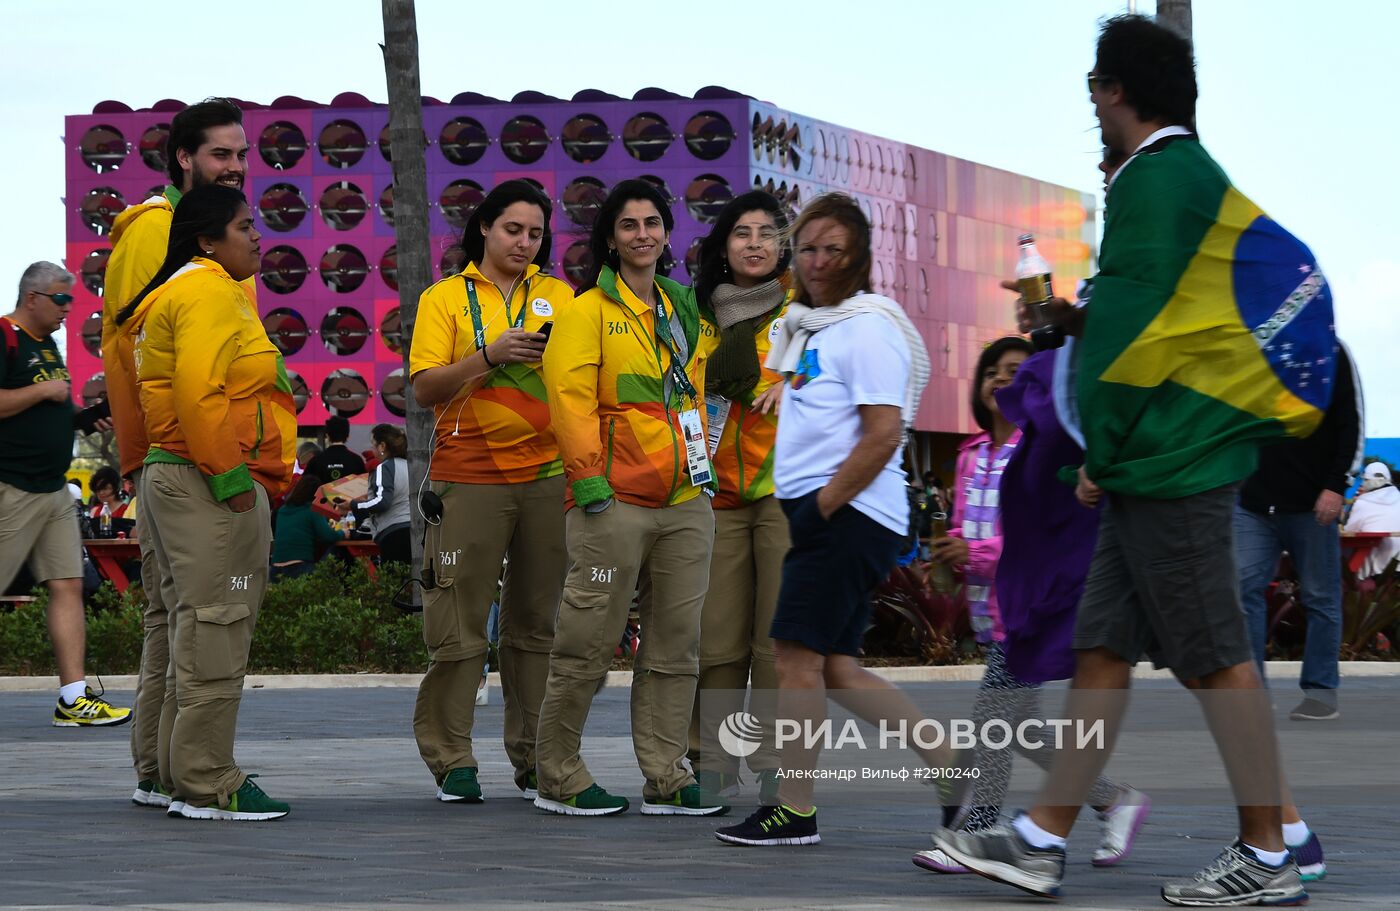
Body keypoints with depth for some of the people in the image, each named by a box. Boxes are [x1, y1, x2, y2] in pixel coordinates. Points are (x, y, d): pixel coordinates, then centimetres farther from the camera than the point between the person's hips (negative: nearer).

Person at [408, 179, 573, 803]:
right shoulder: (446, 298, 6)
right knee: (458, 625, -3)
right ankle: (452, 759, 2)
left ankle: (535, 758, 9)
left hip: (547, 476, 2)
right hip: (469, 479, -2)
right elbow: (425, 388, -5)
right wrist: (489, 355, -18)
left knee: (539, 623, 4)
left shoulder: (558, 296, 13)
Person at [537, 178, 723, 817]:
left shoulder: (686, 311, 16)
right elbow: (570, 397, -12)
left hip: (686, 501, 6)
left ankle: (666, 781, 13)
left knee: (676, 645, 7)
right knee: (588, 644, -4)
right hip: (614, 501, -6)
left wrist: (701, 460, 19)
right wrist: (588, 479, -18)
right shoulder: (590, 311, -3)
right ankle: (557, 778, 6)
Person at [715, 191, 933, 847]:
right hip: (819, 509, 10)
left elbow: (884, 435, -19)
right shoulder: (807, 325, 18)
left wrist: (823, 506, -16)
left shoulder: (867, 326, -11)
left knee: (797, 657, -8)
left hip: (848, 514, -10)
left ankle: (794, 812, -2)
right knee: (838, 670, 9)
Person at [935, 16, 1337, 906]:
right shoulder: (1197, 177, 19)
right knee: (1101, 648, 9)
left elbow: (1137, 324, -15)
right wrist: (1076, 320, 18)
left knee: (1216, 658, -5)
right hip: (1159, 467, 10)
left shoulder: (1154, 181, -12)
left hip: (1169, 461, -10)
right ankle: (1042, 839, 12)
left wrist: (1100, 450, -8)